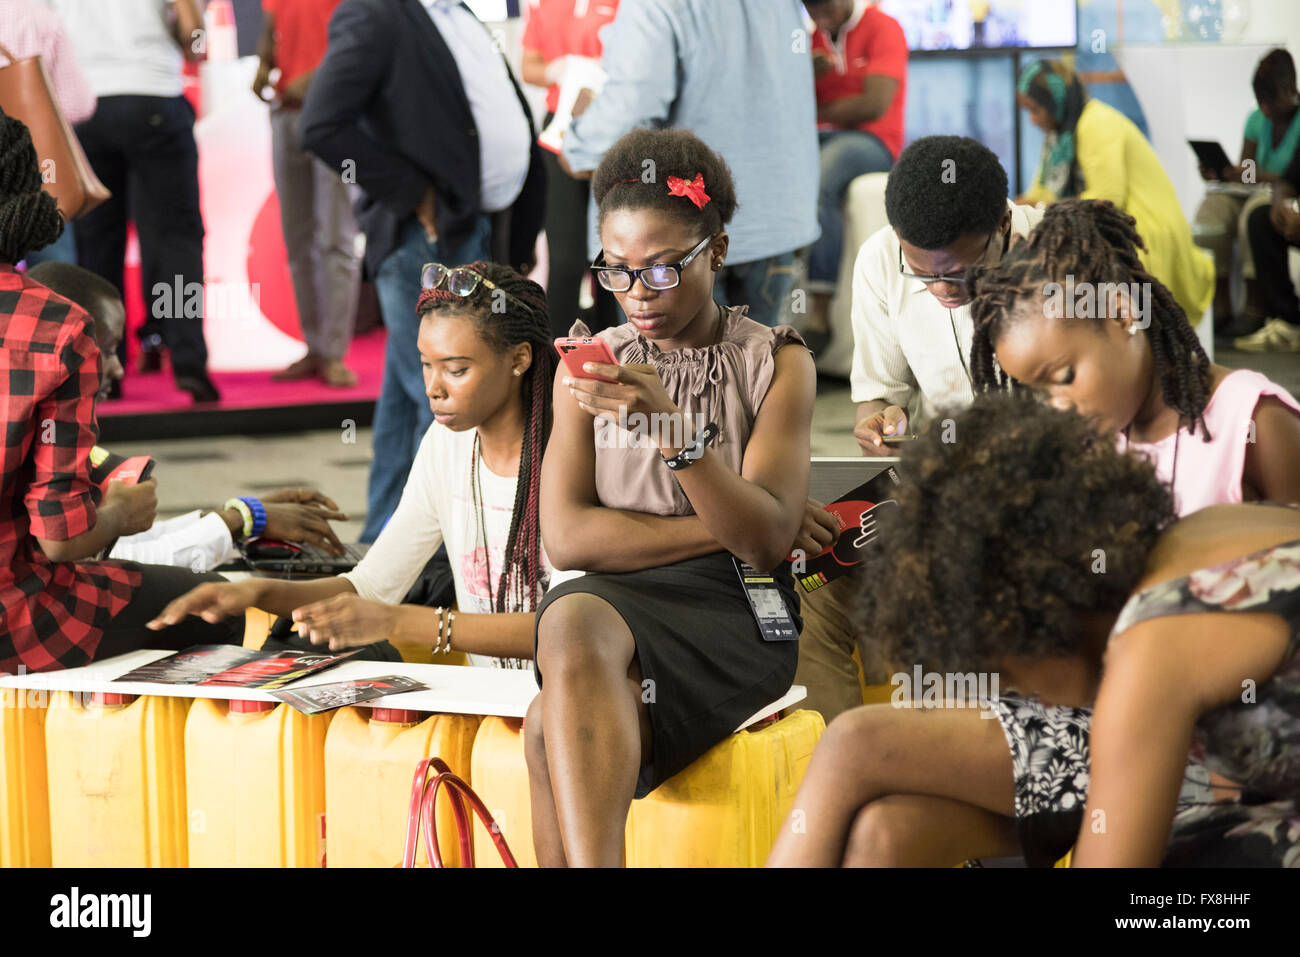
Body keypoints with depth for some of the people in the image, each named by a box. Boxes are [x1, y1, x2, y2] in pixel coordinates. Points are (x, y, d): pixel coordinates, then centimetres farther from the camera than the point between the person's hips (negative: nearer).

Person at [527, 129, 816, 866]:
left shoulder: (776, 362, 8)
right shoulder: (588, 365, 17)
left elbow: (768, 540, -7)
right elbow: (567, 536, 4)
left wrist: (673, 430, -22)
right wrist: (721, 530, -5)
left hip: (733, 615, -3)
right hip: (613, 599, 3)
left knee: (555, 726, -34)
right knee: (572, 618, -38)